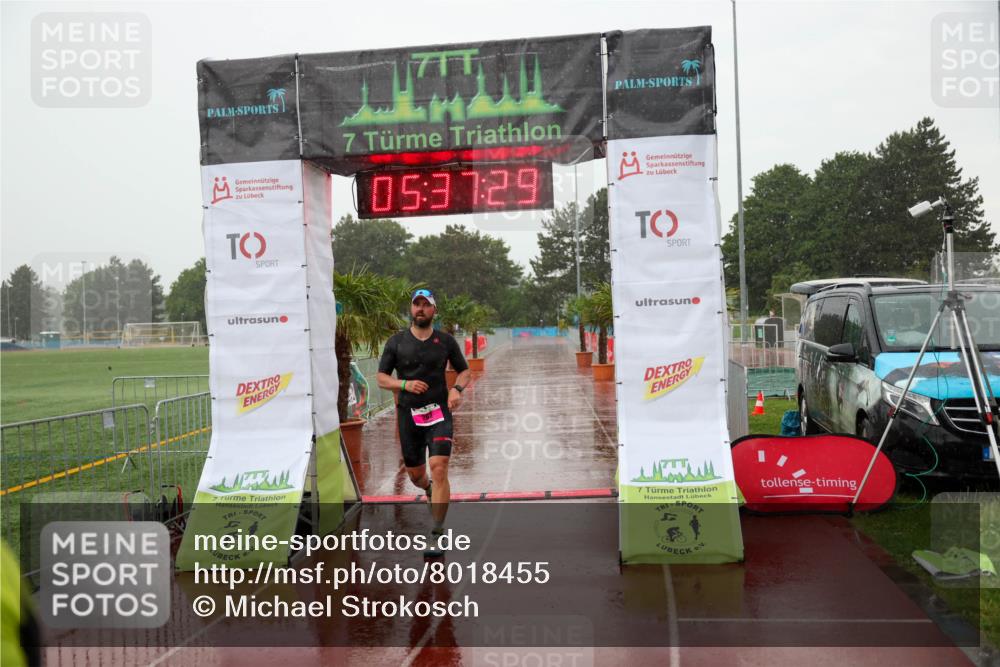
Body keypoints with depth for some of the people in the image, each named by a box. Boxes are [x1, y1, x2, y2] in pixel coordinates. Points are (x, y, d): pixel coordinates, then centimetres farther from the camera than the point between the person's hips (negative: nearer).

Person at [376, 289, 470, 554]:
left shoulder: (446, 341, 2)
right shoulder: (396, 342, 1)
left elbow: (464, 370, 12)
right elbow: (381, 378, 2)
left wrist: (457, 389, -9)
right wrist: (405, 384, -17)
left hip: (439, 413, -2)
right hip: (408, 414, 2)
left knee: (439, 470, -16)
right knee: (415, 475, 13)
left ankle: (437, 536, -8)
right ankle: (429, 489, 52)